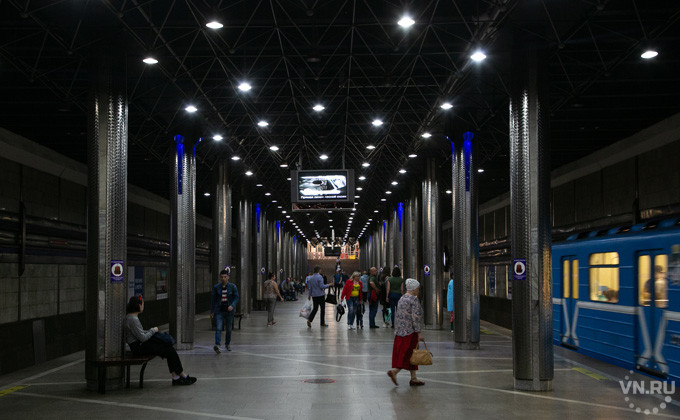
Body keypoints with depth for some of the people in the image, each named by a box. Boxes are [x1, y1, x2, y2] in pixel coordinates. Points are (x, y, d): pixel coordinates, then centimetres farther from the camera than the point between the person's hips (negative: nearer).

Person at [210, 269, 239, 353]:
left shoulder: (232, 287, -1)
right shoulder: (216, 287, 1)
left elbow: (236, 298, -3)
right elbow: (213, 299, 7)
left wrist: (232, 306, -21)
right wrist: (212, 311, 7)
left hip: (229, 310, 0)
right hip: (219, 310, 0)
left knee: (228, 329, 10)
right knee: (218, 328, -15)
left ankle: (227, 344, 32)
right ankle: (217, 346, -28)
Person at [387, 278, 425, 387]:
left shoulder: (402, 299, 13)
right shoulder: (414, 299, -12)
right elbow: (415, 317, -17)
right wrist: (419, 333, -15)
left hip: (400, 330, 9)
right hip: (410, 331, -9)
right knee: (408, 353, -4)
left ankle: (413, 378, 13)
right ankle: (394, 371, -16)